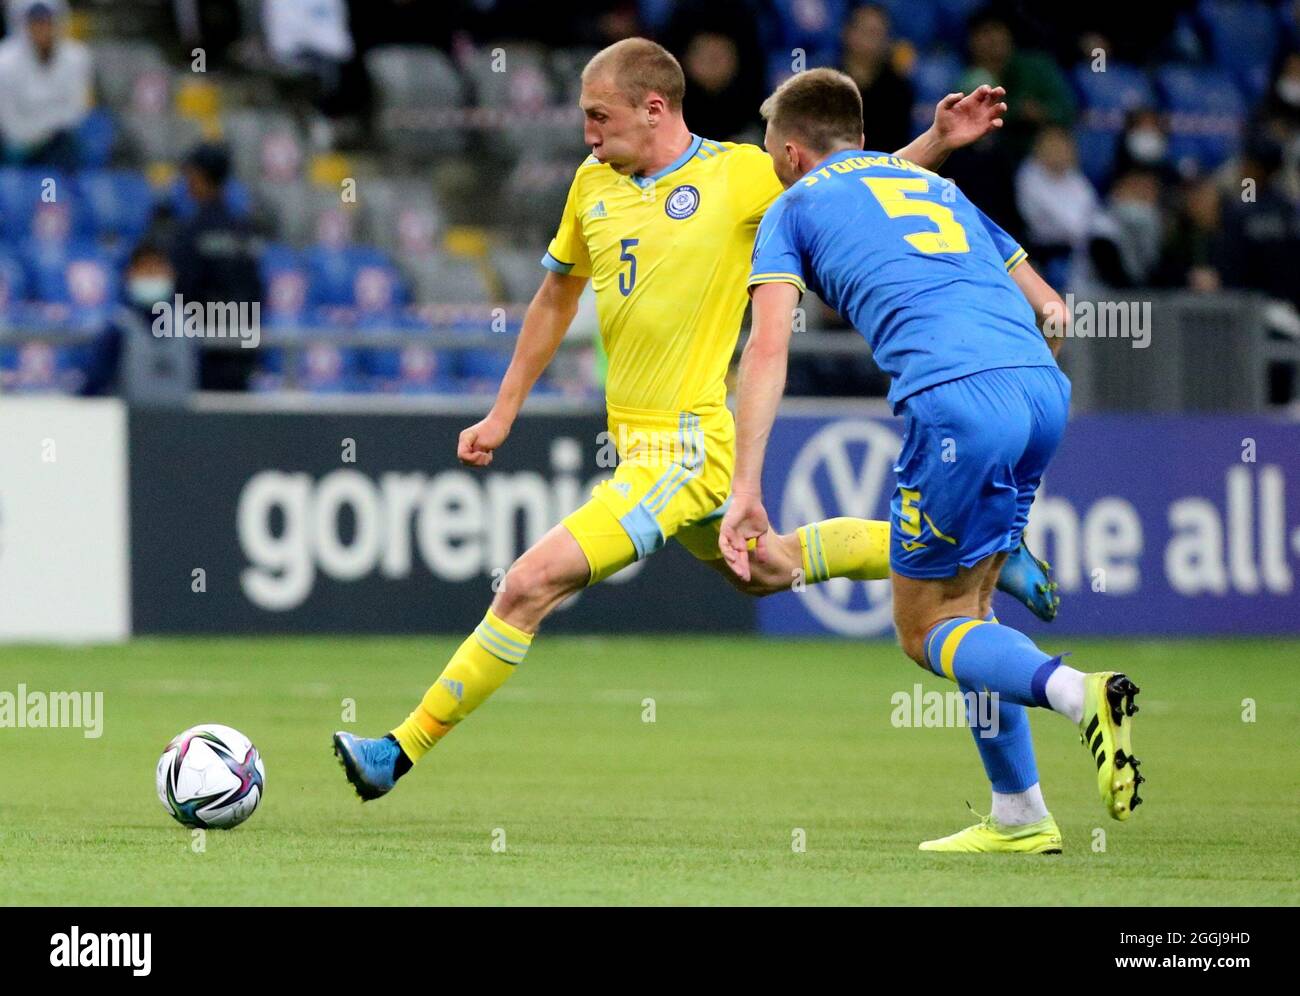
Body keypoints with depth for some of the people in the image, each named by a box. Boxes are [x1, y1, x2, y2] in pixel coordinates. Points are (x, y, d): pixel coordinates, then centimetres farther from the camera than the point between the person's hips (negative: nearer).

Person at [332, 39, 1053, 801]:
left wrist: (938, 142, -14)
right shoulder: (594, 186, 8)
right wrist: (504, 413, 22)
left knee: (532, 582, -16)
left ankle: (405, 750, -11)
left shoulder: (739, 174, -9)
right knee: (765, 568, 26)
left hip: (688, 445, -8)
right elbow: (557, 294, 22)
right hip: (638, 442, 8)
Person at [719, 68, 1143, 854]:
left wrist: (746, 488, -3)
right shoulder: (936, 188, 32)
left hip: (956, 399, -6)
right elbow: (1052, 309, 28)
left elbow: (769, 348, 2)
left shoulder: (796, 207, 17)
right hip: (1045, 387, 6)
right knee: (964, 604, 20)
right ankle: (1017, 816, 14)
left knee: (927, 629, 5)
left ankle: (1080, 694, -22)